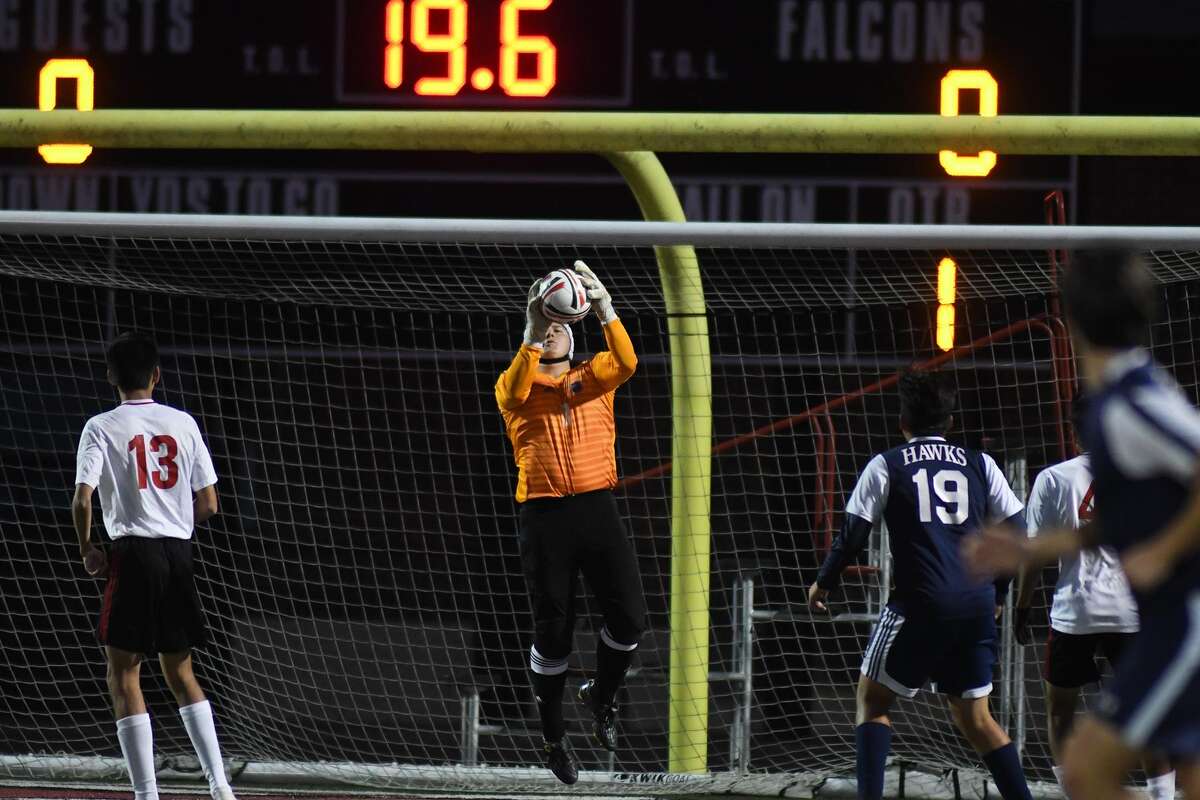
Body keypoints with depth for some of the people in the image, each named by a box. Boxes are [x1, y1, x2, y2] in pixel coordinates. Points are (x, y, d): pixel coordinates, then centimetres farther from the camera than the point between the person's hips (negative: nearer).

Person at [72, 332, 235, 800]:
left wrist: (87, 550, 3)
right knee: (180, 673, 16)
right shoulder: (183, 424, 6)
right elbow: (208, 505, 6)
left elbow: (82, 500, -13)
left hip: (133, 555, -4)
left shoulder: (102, 428, -4)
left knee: (124, 676, 1)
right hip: (179, 552, 4)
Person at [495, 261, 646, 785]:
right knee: (553, 630, 2)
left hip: (597, 508, 2)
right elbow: (514, 390, -18)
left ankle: (601, 697, 20)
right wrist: (532, 334, -31)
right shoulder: (517, 386, 7)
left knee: (630, 617, -8)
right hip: (545, 517, -2)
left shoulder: (593, 377, 12)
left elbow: (625, 364, -10)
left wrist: (605, 312, -25)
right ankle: (553, 735, 19)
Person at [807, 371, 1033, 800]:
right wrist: (998, 591, 25)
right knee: (974, 716, 15)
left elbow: (853, 534, 1)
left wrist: (822, 584, 17)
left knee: (872, 698, 9)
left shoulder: (886, 466, 3)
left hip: (921, 605, -4)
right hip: (978, 605, 4)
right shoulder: (979, 464, 12)